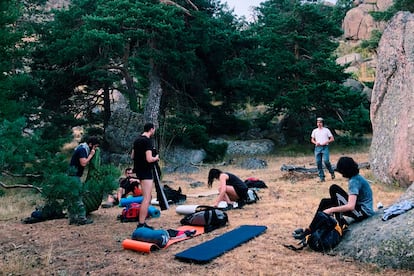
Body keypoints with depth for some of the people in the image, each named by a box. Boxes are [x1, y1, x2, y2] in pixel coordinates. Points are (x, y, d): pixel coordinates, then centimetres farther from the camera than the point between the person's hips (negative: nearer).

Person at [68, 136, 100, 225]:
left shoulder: (83, 149, 16)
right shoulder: (82, 149, -14)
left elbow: (85, 163, 16)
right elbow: (83, 163, -23)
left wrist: (90, 154, 6)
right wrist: (91, 155, -13)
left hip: (74, 176, 10)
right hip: (74, 175, -10)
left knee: (73, 198, 12)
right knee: (77, 198, -6)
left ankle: (73, 218, 17)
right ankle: (82, 218, -2)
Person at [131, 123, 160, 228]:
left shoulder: (137, 140, 11)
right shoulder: (148, 141, -16)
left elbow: (132, 156, 18)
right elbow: (149, 159, -23)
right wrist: (156, 158, -5)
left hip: (139, 171, 10)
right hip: (146, 172, -10)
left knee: (146, 198, 17)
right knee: (146, 199, -8)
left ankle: (142, 222, 22)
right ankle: (141, 225, -9)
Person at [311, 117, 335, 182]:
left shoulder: (326, 130, 6)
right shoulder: (314, 131, 14)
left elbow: (332, 139, 5)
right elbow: (312, 140, 20)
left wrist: (326, 142, -11)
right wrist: (316, 142, -1)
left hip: (325, 147, -3)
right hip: (317, 147, 3)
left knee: (326, 161, -17)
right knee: (318, 162, -1)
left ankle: (332, 172, 9)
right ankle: (321, 177, 5)